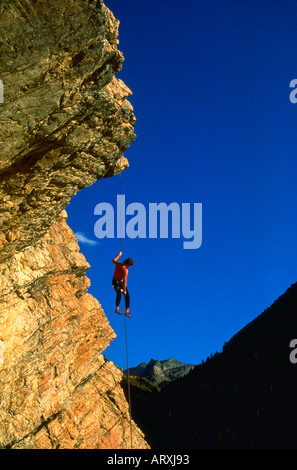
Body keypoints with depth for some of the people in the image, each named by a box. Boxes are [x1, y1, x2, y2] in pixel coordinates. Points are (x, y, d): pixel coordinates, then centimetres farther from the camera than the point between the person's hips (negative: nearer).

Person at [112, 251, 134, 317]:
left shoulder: (118, 264, -12)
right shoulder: (125, 270, -28)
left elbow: (113, 260, 14)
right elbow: (125, 281, -29)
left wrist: (119, 255, 27)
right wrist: (124, 290, -23)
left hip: (114, 282, 7)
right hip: (120, 283, -7)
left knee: (118, 294, 29)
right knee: (127, 296, 6)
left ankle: (117, 308, 35)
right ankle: (127, 311, 7)